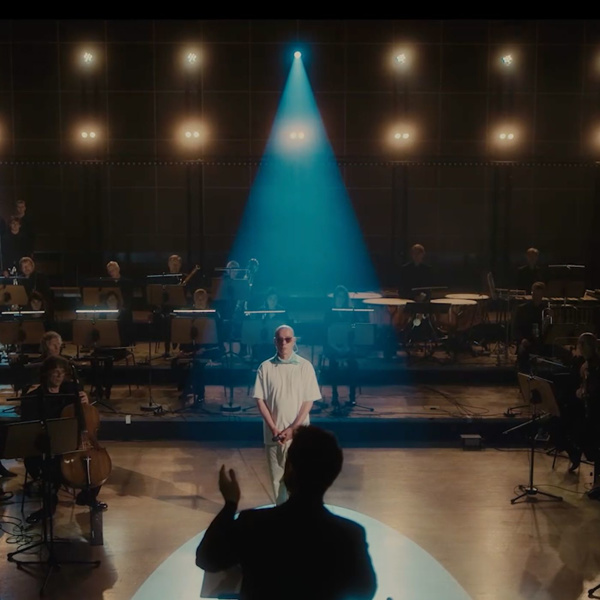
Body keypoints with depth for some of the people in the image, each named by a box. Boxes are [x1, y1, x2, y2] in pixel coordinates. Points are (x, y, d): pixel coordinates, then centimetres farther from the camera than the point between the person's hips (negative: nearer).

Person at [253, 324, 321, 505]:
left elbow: (309, 401, -3)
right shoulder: (265, 367, 0)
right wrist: (274, 428, -10)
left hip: (298, 433, -1)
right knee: (277, 477, 8)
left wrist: (293, 428, -11)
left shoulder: (305, 366, -3)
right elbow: (260, 400, -1)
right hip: (273, 433, 1)